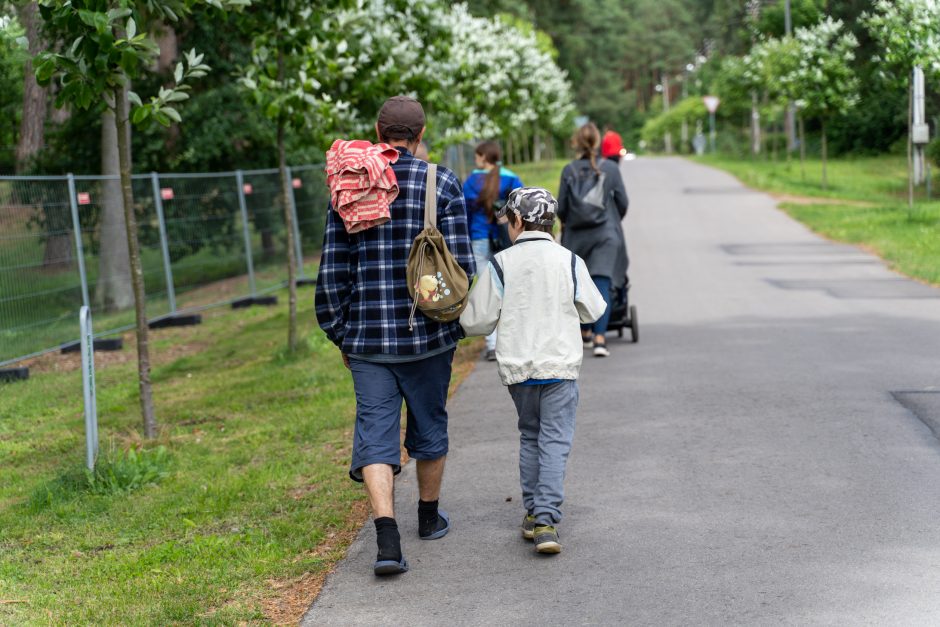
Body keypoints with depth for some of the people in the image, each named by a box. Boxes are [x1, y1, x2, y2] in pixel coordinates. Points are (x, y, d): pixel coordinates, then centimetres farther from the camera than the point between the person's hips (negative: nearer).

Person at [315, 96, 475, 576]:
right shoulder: (442, 184, -5)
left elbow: (333, 271, 1)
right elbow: (460, 262, -8)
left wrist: (339, 334, 11)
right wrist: (459, 319, 8)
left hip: (366, 337, 0)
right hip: (428, 336, 0)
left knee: (375, 433, 0)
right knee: (429, 426, 18)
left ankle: (387, 538, -15)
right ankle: (429, 518, 35)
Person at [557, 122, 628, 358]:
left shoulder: (569, 170, -4)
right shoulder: (610, 168, -5)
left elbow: (561, 207, -1)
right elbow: (623, 202, 0)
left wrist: (566, 223, 20)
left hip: (577, 235, 1)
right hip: (606, 233, -1)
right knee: (602, 285, -5)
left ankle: (585, 333, 27)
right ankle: (599, 338, -17)